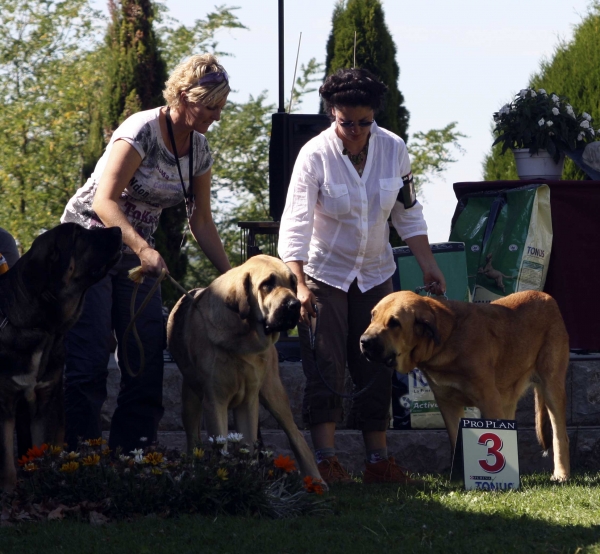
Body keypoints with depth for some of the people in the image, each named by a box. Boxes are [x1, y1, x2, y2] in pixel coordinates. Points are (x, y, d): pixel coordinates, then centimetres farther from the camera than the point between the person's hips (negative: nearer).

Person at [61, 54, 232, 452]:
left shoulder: (199, 149, 2)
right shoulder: (142, 131, -20)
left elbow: (201, 221, 9)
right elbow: (105, 201, -28)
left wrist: (230, 274, 0)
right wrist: (143, 249, -41)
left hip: (136, 251, 7)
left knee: (147, 359, -2)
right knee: (89, 359, -12)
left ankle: (131, 454, 1)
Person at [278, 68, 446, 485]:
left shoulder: (394, 150, -8)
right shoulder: (315, 155, -20)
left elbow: (409, 214, 4)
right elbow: (294, 224, -24)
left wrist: (428, 265, -2)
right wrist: (299, 285, -33)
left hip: (375, 274, 4)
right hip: (324, 274, -4)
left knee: (376, 368, 5)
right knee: (325, 368, -10)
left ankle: (379, 460, 10)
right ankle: (326, 460, -11)